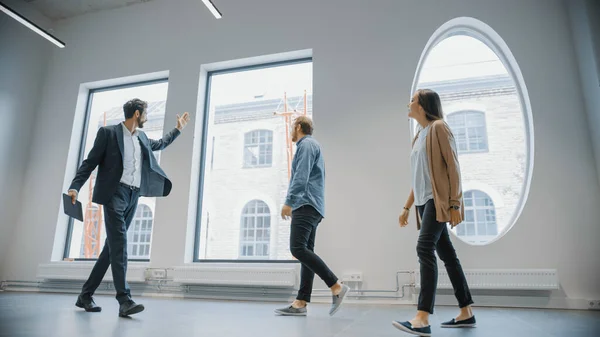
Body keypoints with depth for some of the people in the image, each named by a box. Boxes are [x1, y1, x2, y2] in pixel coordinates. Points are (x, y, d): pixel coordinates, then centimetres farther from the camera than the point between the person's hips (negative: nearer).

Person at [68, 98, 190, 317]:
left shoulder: (141, 137, 19)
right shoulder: (108, 132, 1)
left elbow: (159, 145, 39)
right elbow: (90, 162, -2)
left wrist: (178, 129, 41)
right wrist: (75, 187, -13)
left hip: (133, 196, 7)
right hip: (115, 193, -7)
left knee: (113, 245, 6)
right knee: (119, 244, -17)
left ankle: (85, 295, 17)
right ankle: (124, 300, -20)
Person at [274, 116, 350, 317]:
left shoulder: (306, 144, -4)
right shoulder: (310, 146, 27)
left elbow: (301, 176, -17)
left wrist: (289, 201, -21)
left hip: (306, 205, -10)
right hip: (311, 206, 10)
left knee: (298, 248, -17)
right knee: (305, 251, 2)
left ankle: (337, 287, -15)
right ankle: (300, 303, 1)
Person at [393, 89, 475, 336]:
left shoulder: (438, 127, -4)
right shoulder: (420, 135, 20)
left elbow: (453, 166, -12)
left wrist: (455, 203, -19)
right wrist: (407, 207, 18)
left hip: (438, 200, -9)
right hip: (425, 201, 9)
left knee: (425, 248, -21)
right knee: (446, 253, 8)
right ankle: (466, 313, 16)